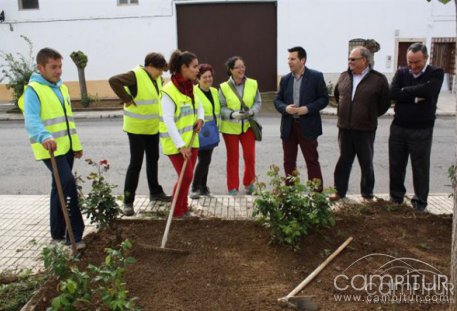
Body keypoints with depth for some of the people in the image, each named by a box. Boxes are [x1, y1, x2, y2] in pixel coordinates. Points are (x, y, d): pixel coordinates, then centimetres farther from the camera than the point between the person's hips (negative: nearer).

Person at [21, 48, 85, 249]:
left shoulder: (62, 88, 16)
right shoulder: (33, 90, -10)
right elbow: (31, 120, -24)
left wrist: (76, 144, 21)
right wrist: (44, 137, -43)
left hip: (66, 148, 8)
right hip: (50, 149, -8)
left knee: (60, 188, 14)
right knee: (68, 184, -18)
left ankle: (58, 234, 26)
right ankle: (75, 234, -8)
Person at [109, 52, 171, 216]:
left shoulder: (157, 78, 7)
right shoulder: (135, 75, -18)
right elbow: (114, 80, -29)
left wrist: (156, 107, 10)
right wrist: (127, 100, -25)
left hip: (153, 126, 8)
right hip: (137, 127, -8)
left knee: (153, 160, 18)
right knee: (136, 163, -5)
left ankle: (155, 192, 34)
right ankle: (128, 201, 4)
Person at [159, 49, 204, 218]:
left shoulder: (190, 87, 6)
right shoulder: (169, 90, -19)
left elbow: (199, 107, 20)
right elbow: (168, 120, -25)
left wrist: (200, 119, -3)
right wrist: (180, 145, -30)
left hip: (191, 140, 7)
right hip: (175, 142, -7)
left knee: (188, 176, 13)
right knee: (186, 176, -7)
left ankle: (184, 207, 29)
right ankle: (177, 211, 13)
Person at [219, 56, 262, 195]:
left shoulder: (253, 84, -3)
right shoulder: (224, 87, -10)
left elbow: (258, 102, 4)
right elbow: (221, 108, -6)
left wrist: (252, 112, -15)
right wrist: (233, 114, -23)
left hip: (248, 126, 2)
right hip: (230, 127, -2)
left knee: (250, 156, 3)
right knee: (232, 158, 7)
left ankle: (249, 183, 27)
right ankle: (233, 188, 18)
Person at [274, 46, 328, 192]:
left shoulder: (316, 76, -3)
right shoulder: (285, 79, 9)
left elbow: (324, 98, -5)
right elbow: (277, 100, 10)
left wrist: (308, 108, -18)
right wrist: (285, 108, -11)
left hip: (307, 126, -4)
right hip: (288, 126, 5)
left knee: (312, 160, 1)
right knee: (289, 161, 12)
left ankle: (317, 191, 8)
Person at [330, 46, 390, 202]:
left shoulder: (378, 79, -7)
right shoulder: (344, 76, 6)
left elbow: (385, 103, 1)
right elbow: (337, 95, 21)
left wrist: (371, 116, 5)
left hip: (365, 130, -3)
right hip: (344, 128, 3)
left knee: (366, 163, 8)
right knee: (343, 161, 11)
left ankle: (367, 194, 21)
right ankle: (340, 191, 22)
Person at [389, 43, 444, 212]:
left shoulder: (436, 73, -2)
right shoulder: (401, 73, 6)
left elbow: (427, 90, -22)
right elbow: (393, 94, -10)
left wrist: (405, 90, -10)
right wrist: (415, 97, -16)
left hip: (422, 130, -3)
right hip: (398, 128, 3)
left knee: (420, 167, 5)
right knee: (396, 165, 10)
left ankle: (420, 201, 19)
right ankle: (396, 197, 26)